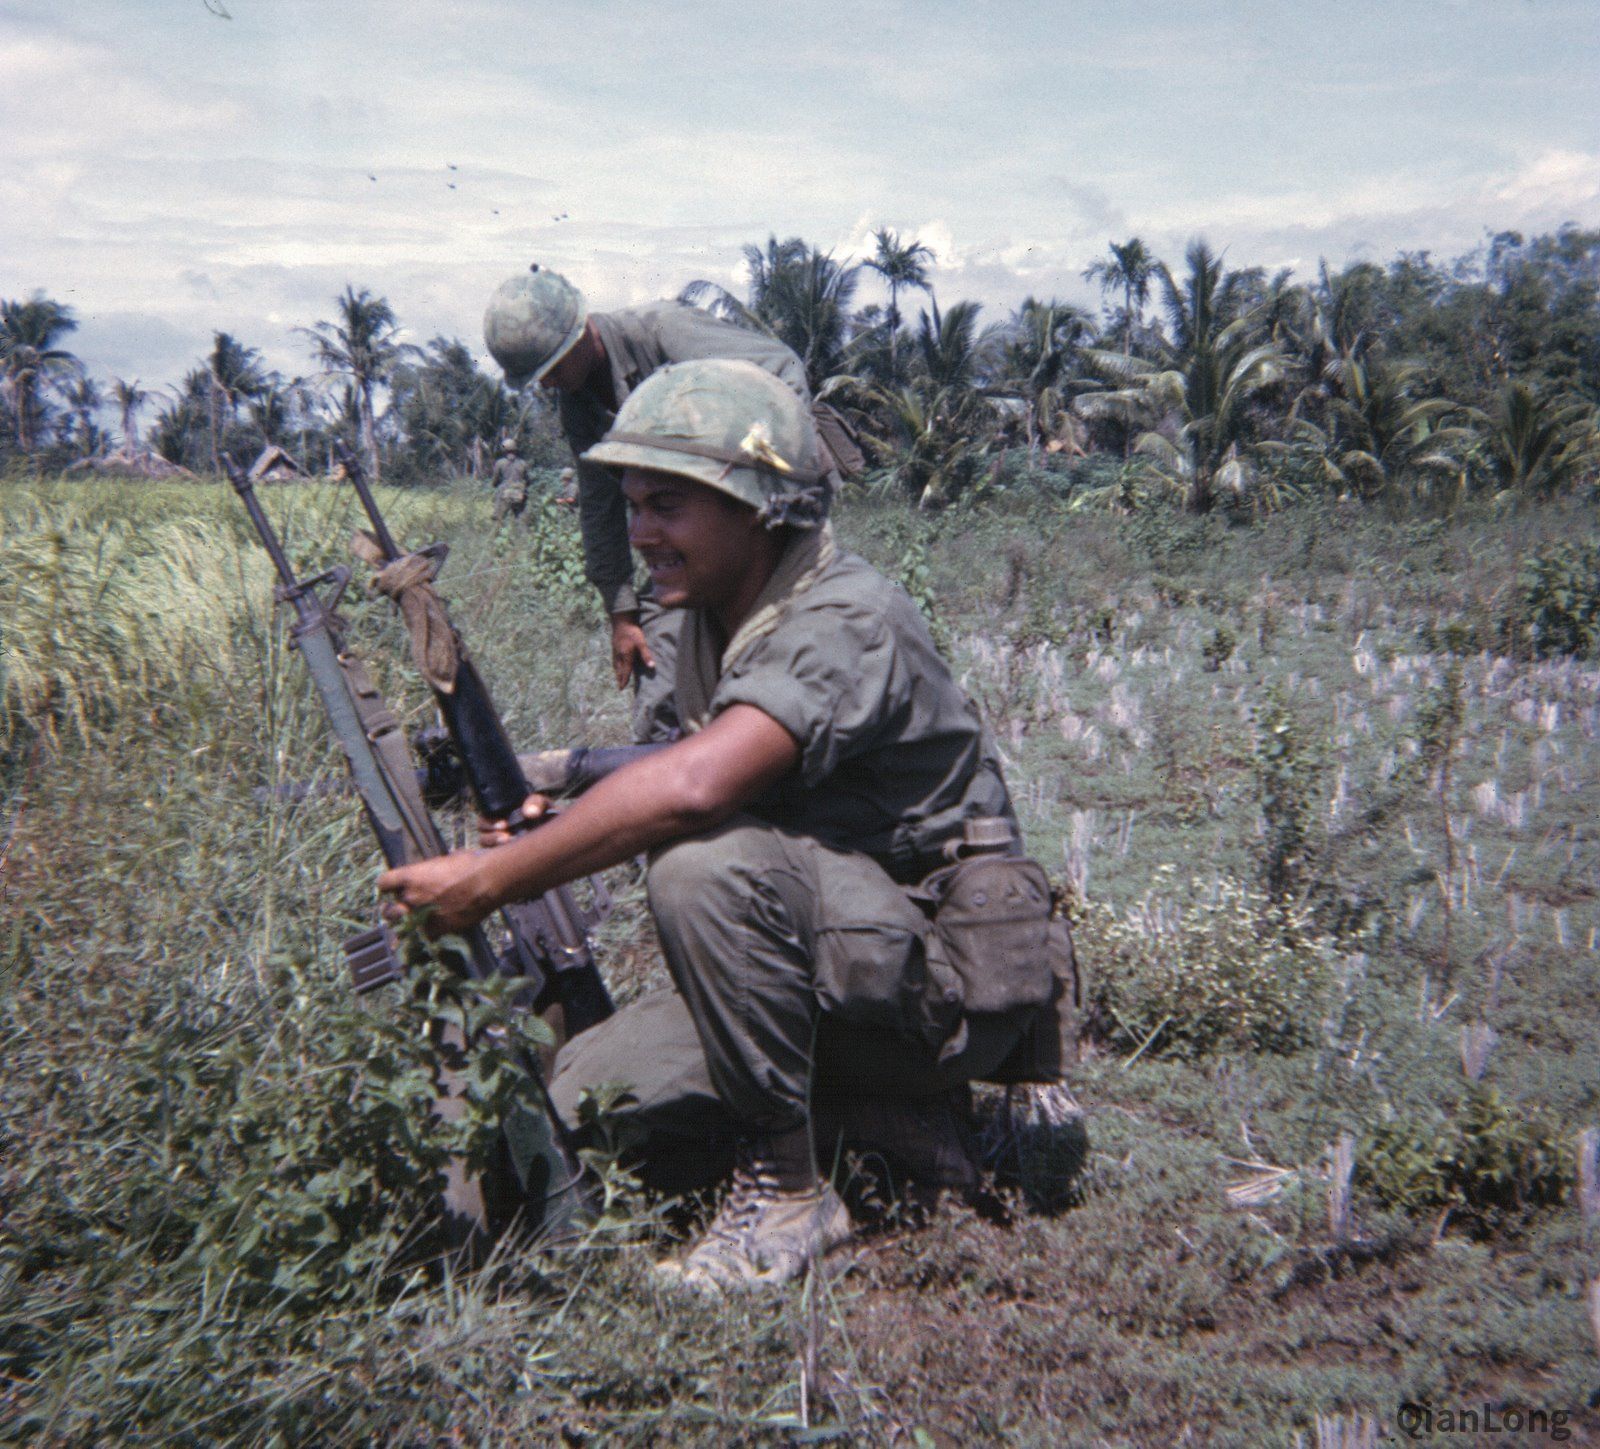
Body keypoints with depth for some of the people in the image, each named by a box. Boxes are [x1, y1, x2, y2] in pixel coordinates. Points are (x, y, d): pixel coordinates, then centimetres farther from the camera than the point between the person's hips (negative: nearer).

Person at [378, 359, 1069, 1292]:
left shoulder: (846, 621, -23)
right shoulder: (715, 624, 6)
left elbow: (691, 789, -39)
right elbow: (697, 788, 11)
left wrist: (491, 881, -28)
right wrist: (547, 823, -6)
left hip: (954, 980, -8)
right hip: (829, 968, 9)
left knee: (707, 862, -32)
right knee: (578, 1096, 0)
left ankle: (789, 1187, -13)